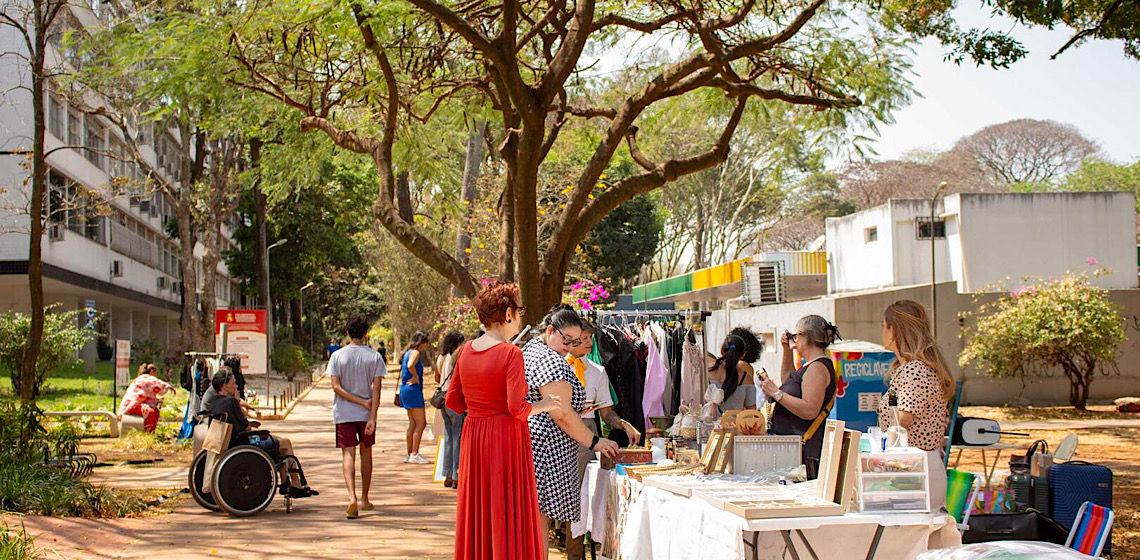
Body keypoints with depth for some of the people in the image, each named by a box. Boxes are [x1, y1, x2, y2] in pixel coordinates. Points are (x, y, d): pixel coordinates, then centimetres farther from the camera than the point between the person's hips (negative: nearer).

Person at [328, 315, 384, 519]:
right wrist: (372, 417, -11)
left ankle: (352, 498, -25)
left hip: (344, 414, -1)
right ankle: (364, 500, 24)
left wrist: (362, 402, -8)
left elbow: (336, 387, -9)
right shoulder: (374, 356, -2)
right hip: (366, 414, 1)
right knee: (366, 453, 16)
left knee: (348, 454, -5)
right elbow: (376, 388, -9)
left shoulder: (337, 356, -2)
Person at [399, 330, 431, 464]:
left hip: (406, 389, 10)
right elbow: (410, 365, -32)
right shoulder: (415, 353, -12)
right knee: (421, 423, -8)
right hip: (413, 390, -10)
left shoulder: (408, 352, 17)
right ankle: (414, 454, -9)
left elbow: (404, 369, 29)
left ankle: (409, 454, 16)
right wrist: (416, 377, -18)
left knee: (413, 424, 13)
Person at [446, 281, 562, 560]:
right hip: (506, 438, -7)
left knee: (478, 514, 14)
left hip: (473, 436, 7)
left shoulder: (467, 351, 5)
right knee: (510, 517, 1)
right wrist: (544, 405, -3)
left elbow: (453, 400, 10)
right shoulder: (510, 353, -15)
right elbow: (517, 408, -20)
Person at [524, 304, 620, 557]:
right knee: (539, 518, -7)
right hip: (545, 448, -10)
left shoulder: (530, 349, 19)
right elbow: (561, 415, -18)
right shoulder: (550, 361, -15)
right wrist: (594, 442, -10)